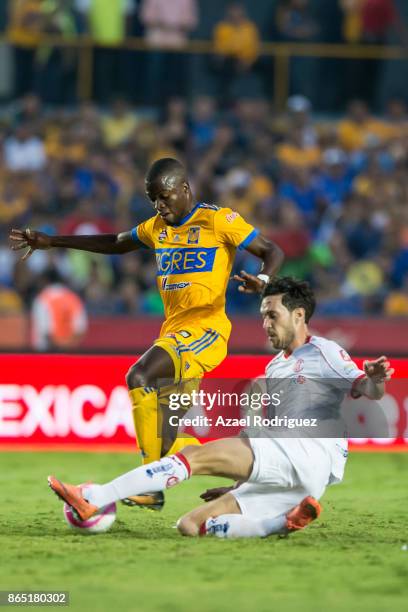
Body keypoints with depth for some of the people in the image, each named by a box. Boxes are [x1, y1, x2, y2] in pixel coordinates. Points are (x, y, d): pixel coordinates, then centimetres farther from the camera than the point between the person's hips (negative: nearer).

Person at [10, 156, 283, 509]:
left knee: (139, 377, -30)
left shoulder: (218, 221, -3)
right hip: (173, 332, 8)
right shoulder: (157, 228, 17)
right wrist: (53, 242, 30)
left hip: (205, 329, -8)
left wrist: (263, 279, -27)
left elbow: (272, 252, -4)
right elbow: (114, 244, 32)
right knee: (167, 445, -1)